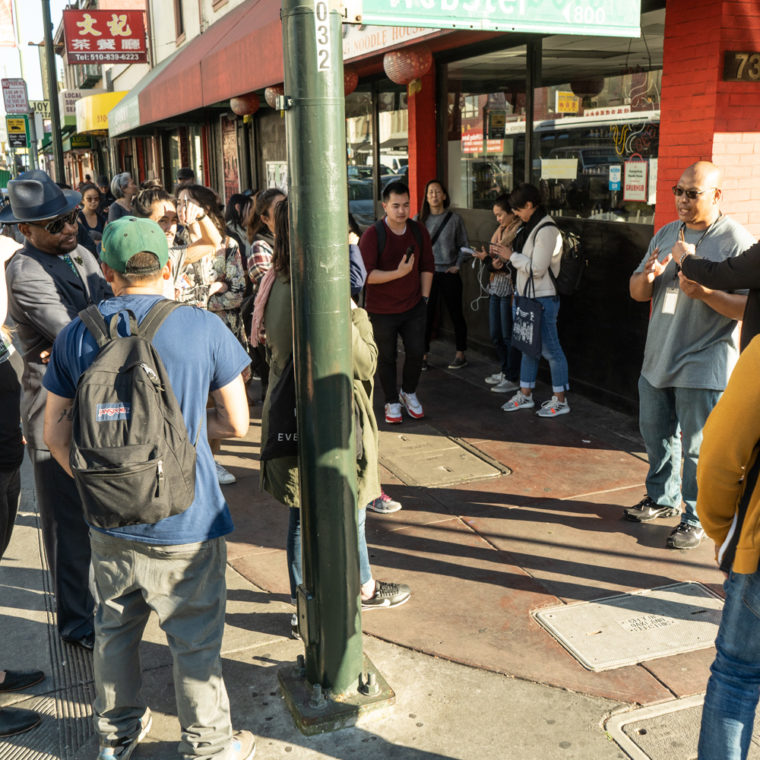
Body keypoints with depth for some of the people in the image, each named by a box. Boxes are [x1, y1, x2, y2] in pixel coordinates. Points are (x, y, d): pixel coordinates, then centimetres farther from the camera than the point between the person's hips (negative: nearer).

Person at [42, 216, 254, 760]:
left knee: (115, 630, 23)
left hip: (109, 525, 4)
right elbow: (237, 423, -4)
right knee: (196, 643, 11)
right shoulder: (203, 328, -11)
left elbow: (55, 434, 4)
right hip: (184, 524, -4)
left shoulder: (76, 335, -2)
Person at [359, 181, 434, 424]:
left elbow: (427, 266, 10)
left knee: (416, 352, 6)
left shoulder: (419, 231, 1)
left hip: (413, 307, 3)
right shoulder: (372, 235, -14)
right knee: (386, 358, 9)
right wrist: (398, 273, -29)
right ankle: (392, 402, 26)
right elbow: (367, 274, -20)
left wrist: (424, 296, 6)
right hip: (382, 310, -3)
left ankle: (408, 392, 32)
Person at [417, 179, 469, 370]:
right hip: (426, 273, 1)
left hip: (448, 274, -1)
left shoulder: (454, 219, 0)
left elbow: (464, 245, 7)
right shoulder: (419, 219, 3)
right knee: (426, 315, 1)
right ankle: (423, 355, 10)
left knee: (455, 314, 7)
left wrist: (458, 265, -3)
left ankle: (460, 354, 18)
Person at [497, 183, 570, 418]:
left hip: (544, 298, -10)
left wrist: (511, 256, -14)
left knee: (550, 348, -1)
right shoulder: (529, 226, 11)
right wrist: (504, 251, 5)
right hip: (528, 295, 10)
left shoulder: (547, 230, -19)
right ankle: (525, 395, 27)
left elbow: (537, 268, -24)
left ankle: (560, 400, 10)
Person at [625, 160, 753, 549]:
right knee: (655, 434, 19)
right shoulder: (665, 235, 10)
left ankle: (697, 518, 18)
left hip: (703, 368, -7)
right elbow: (637, 293, 11)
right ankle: (662, 499, 38)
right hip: (657, 360, 7)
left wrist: (705, 293, -28)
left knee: (697, 448, 2)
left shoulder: (737, 241, -11)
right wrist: (647, 276, -11)